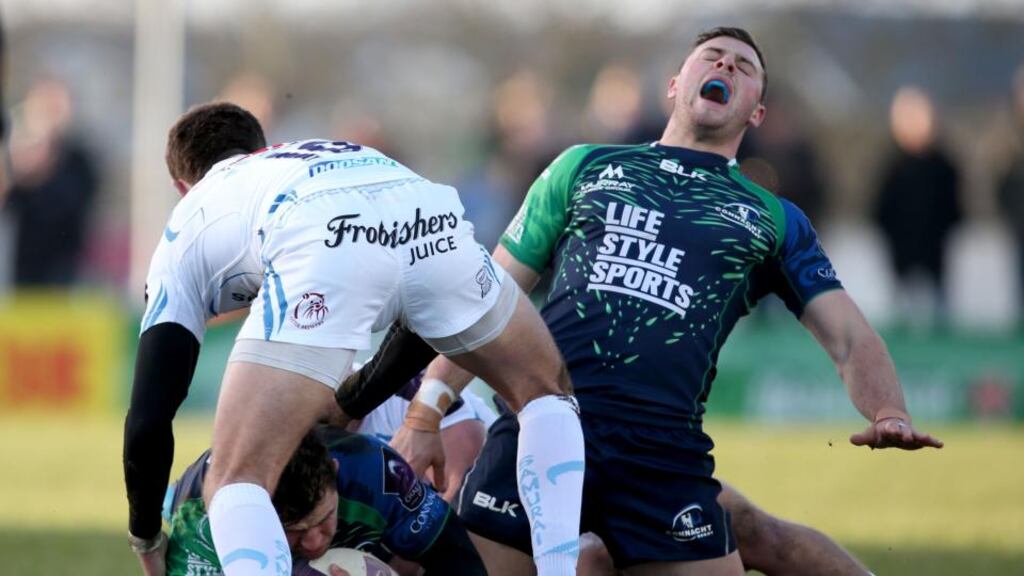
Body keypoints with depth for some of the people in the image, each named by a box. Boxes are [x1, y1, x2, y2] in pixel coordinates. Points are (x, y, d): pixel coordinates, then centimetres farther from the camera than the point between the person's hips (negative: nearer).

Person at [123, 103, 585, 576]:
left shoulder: (189, 229, 35)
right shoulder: (331, 152, 48)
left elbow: (148, 420, 26)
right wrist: (352, 402, 60)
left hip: (321, 251, -4)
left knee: (236, 483, 2)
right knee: (545, 393, 30)